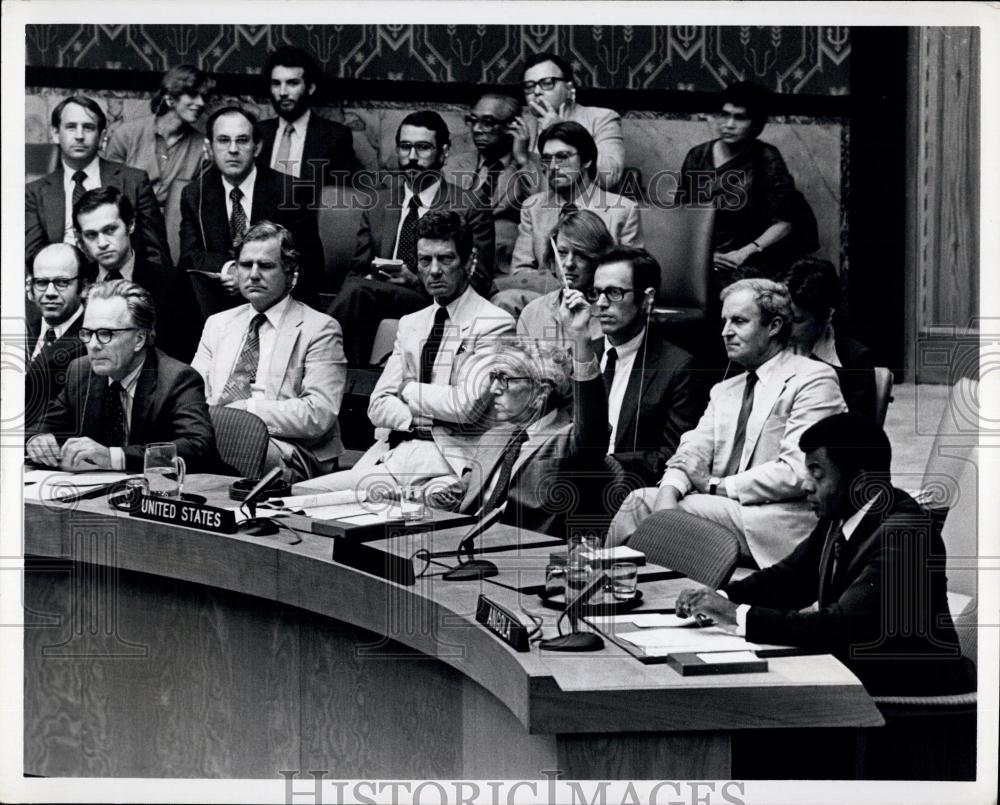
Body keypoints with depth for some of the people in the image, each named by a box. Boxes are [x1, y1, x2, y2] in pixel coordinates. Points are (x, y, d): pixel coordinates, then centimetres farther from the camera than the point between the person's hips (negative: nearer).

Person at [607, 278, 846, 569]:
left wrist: (717, 486, -9)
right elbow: (692, 452, 8)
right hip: (730, 510, 7)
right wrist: (669, 492, -14)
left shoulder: (814, 379, -3)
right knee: (641, 499, -15)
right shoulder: (724, 391, 22)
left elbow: (797, 472, -14)